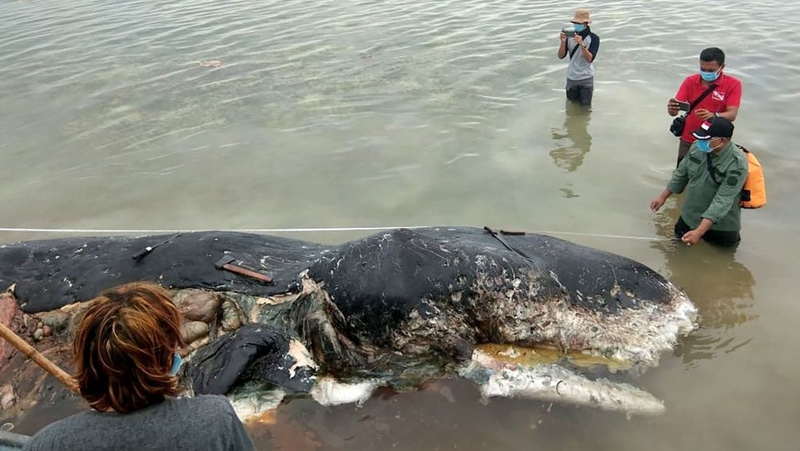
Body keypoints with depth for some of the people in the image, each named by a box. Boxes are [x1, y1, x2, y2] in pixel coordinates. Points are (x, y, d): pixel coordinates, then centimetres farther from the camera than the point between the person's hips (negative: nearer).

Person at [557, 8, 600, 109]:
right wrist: (563, 41, -23)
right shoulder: (569, 36, -2)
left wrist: (582, 44, -34)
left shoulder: (593, 38, -11)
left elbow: (589, 59, -21)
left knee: (585, 106, 8)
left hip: (586, 78, -3)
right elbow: (561, 56, -6)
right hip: (571, 78, 3)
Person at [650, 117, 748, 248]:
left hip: (720, 223, -5)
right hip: (690, 214, 5)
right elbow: (681, 174, 5)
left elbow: (723, 200, -33)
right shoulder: (697, 147, -13)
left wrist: (699, 232, -40)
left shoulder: (737, 164, -30)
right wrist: (663, 197, 11)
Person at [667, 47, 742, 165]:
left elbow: (732, 114, -19)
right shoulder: (690, 81, -4)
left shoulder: (733, 84, -10)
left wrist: (713, 116, -41)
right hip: (688, 141, 2)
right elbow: (674, 110, -10)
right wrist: (672, 109, -35)